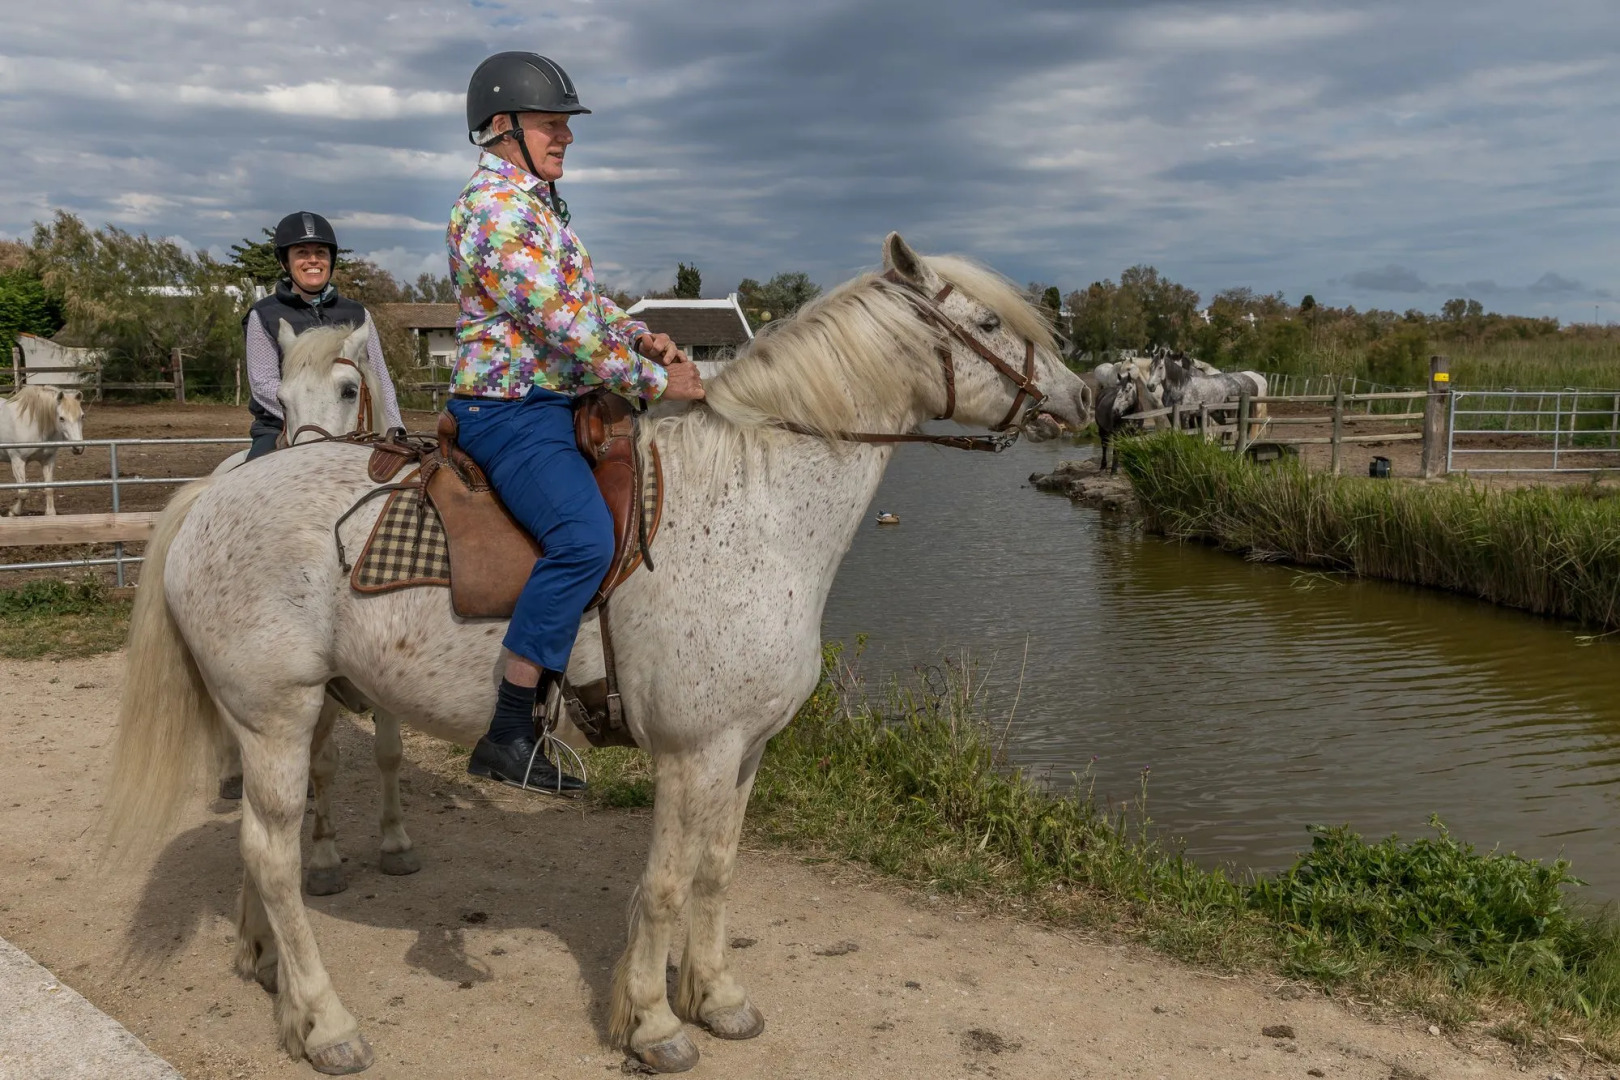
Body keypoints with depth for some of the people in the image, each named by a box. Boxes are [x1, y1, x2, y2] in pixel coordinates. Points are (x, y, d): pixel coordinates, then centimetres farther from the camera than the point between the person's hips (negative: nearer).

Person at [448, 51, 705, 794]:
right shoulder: (496, 209, -15)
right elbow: (562, 324, -22)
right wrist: (655, 381, -18)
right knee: (583, 537, -28)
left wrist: (642, 339, 3)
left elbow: (586, 300, 22)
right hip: (509, 409, -11)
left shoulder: (535, 203, 18)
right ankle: (507, 735, -24)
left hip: (556, 400, 11)